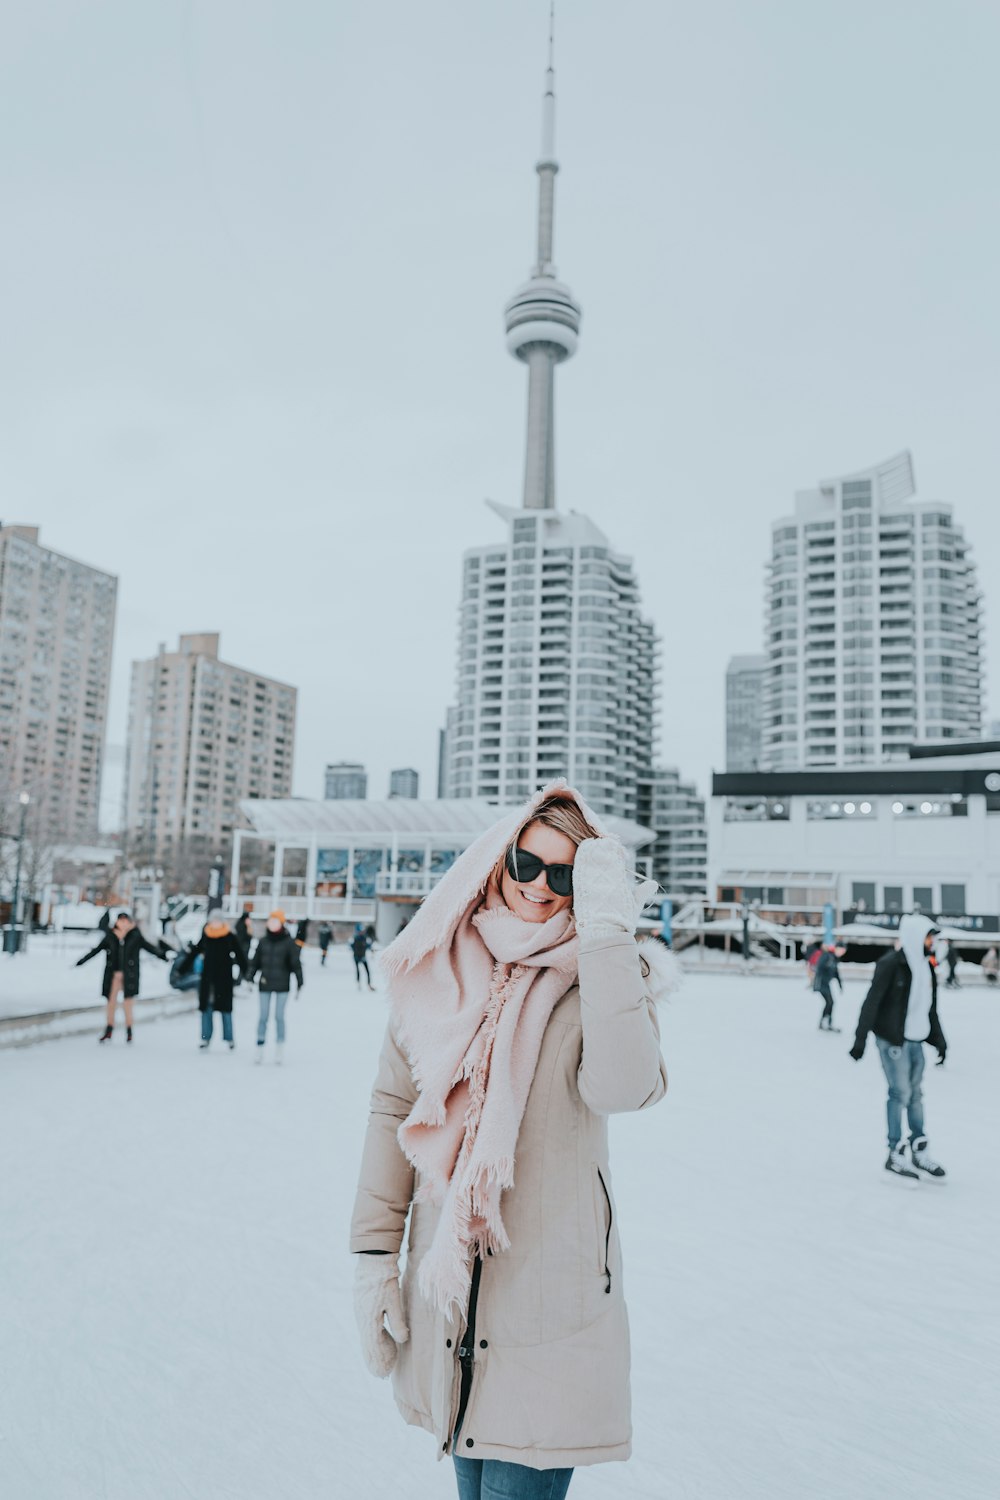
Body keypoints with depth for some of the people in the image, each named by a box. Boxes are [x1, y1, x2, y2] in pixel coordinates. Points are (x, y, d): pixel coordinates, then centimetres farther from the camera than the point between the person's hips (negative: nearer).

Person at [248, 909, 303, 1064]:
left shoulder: (289, 942, -5)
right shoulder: (263, 941, 4)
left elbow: (296, 964, -4)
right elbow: (255, 962, 10)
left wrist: (300, 983, -5)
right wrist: (250, 979, 7)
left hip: (282, 985, -3)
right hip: (265, 984, 3)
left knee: (279, 1016, 2)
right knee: (263, 1017, 4)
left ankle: (279, 1047, 12)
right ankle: (260, 1048, 8)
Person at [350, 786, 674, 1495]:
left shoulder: (603, 978, -7)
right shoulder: (437, 968, 0)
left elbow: (622, 1087, -27)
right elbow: (394, 1109, 4)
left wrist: (605, 934, -26)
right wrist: (374, 1253, 3)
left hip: (552, 1289, -3)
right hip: (445, 1273, 3)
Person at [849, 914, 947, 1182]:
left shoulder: (926, 966, 9)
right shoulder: (891, 964, -15)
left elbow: (930, 1007, 19)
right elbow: (872, 1002, -16)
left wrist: (938, 1039, 18)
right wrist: (860, 1039, -17)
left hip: (915, 1039, 7)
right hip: (892, 1039, -7)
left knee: (915, 1094, 12)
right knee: (900, 1093, -4)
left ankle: (919, 1152, 21)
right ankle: (895, 1155, 6)